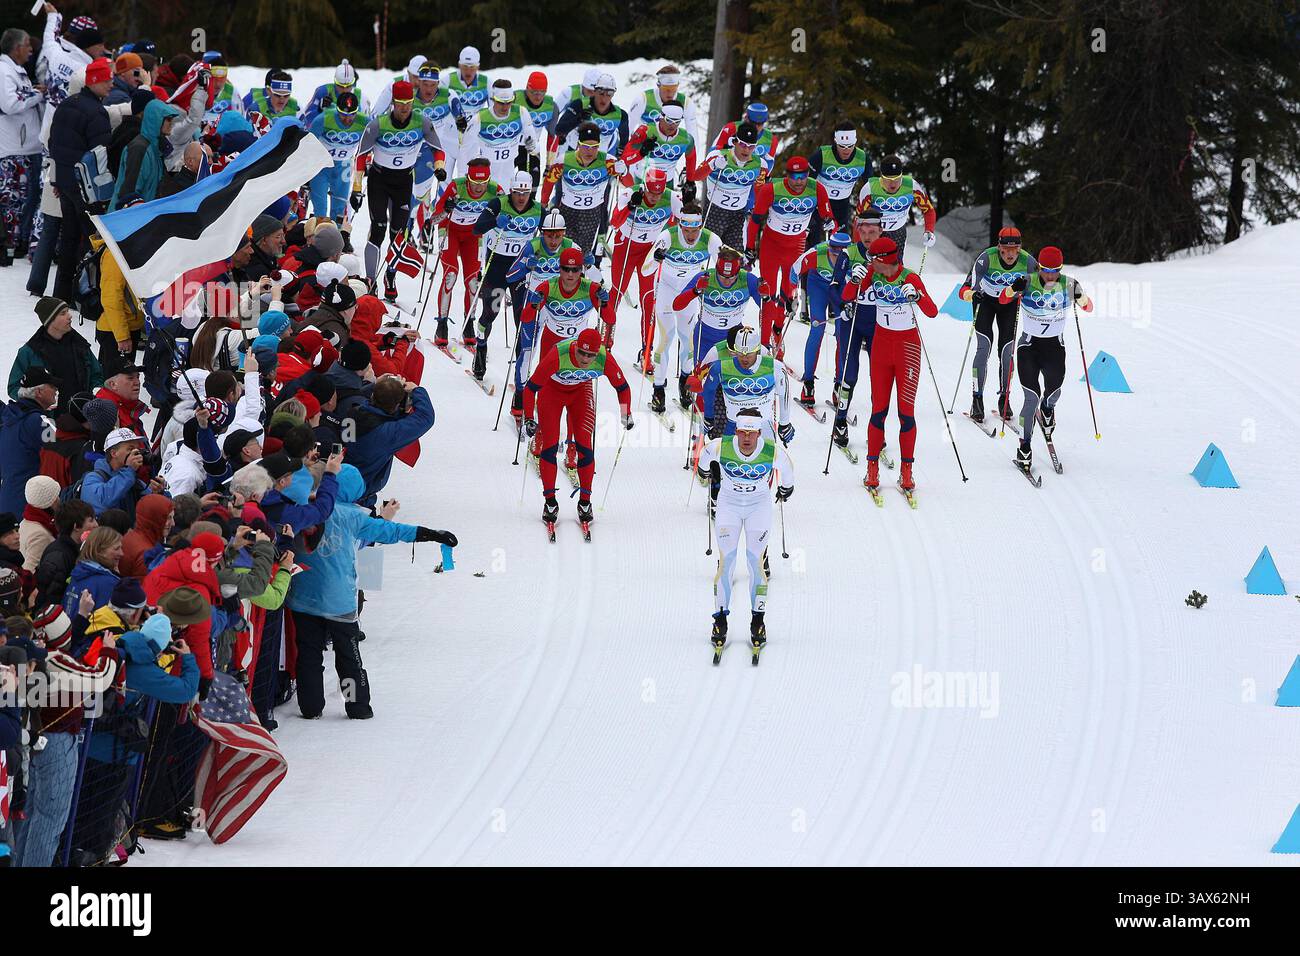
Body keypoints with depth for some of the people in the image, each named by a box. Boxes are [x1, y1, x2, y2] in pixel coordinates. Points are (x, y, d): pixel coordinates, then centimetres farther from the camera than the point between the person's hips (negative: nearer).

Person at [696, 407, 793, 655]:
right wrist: (705, 471, 22)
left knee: (756, 559, -8)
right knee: (726, 559, -9)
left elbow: (786, 468, 0)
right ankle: (720, 621, -2)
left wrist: (786, 490, 18)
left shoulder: (773, 452, -24)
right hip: (728, 503, 0)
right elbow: (705, 455, 2)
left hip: (759, 506, 0)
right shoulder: (720, 447, -23)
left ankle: (758, 621, 1)